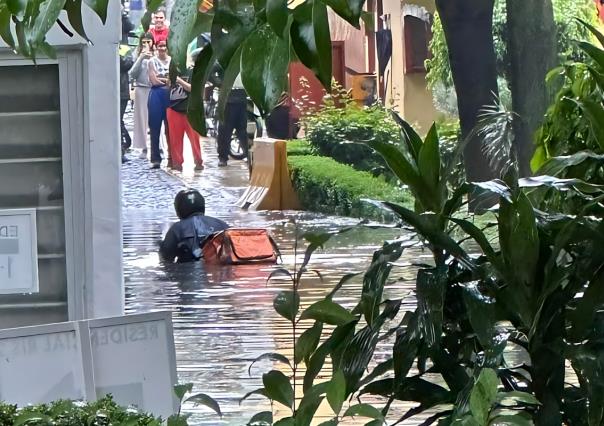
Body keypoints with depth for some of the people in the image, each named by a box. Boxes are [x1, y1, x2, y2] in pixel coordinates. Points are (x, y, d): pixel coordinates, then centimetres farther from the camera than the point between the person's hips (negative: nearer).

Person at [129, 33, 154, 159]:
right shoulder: (139, 56, 8)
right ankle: (143, 148, 9)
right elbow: (132, 74, 1)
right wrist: (141, 59, -7)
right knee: (142, 119, 3)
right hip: (141, 89, 2)